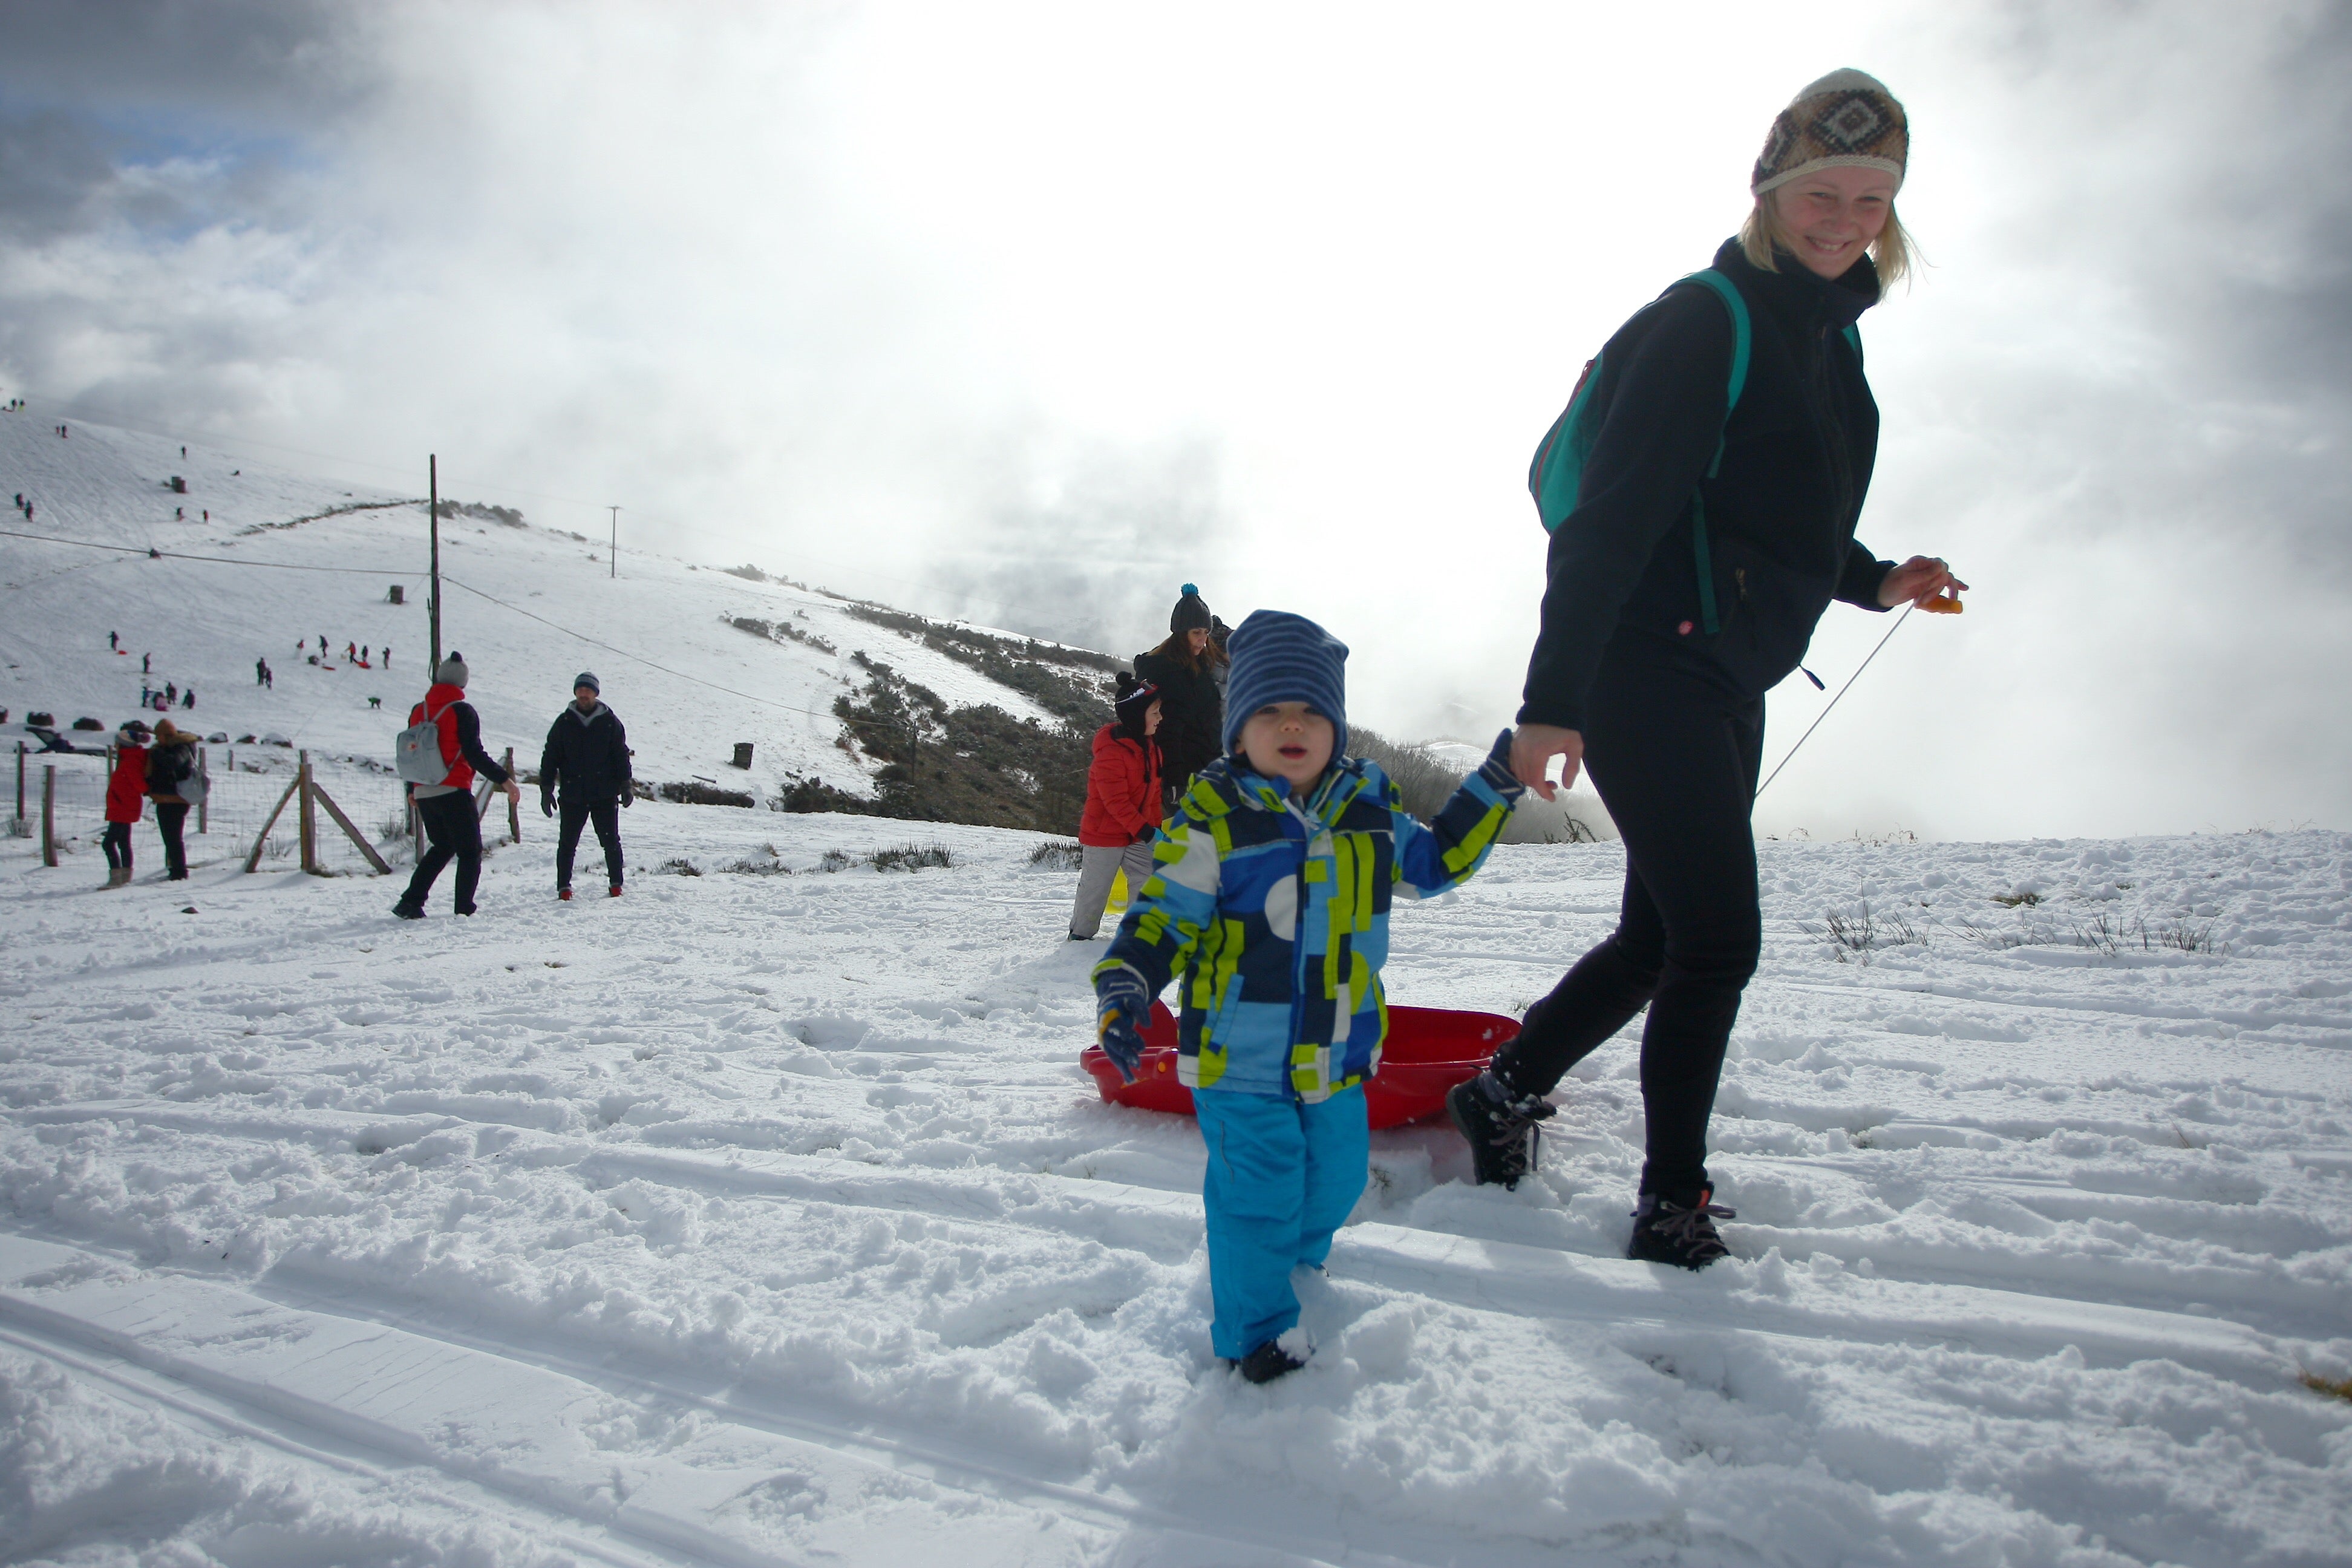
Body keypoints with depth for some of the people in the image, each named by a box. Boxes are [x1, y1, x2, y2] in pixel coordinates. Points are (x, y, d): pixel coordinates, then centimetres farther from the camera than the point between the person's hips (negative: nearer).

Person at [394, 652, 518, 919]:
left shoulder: (418, 711, 10)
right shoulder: (462, 711, -8)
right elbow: (474, 754, -14)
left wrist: (412, 790, 28)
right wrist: (503, 779, -11)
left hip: (423, 794, 6)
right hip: (453, 793, -6)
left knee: (442, 847, 22)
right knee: (470, 851, 4)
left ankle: (411, 901, 12)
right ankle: (464, 910, -5)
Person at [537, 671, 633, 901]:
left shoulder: (610, 721, 5)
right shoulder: (564, 722, 5)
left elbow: (621, 755, 8)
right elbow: (550, 757, 6)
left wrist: (626, 785, 0)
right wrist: (546, 790, 1)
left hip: (605, 795, 0)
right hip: (572, 795, 1)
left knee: (611, 842, 2)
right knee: (567, 843, 3)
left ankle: (616, 885, 13)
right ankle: (564, 887, 11)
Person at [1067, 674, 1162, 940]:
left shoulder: (1150, 747, 5)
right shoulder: (1111, 750, -24)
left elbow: (1153, 793, 15)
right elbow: (1115, 800, -26)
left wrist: (1156, 826, 11)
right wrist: (1143, 828, -28)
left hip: (1139, 834, 7)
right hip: (1105, 834, -7)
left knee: (1148, 883, 2)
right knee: (1095, 888, 5)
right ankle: (1080, 934, 22)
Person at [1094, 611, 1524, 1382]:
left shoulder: (1368, 807, 4)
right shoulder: (1213, 818, -12)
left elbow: (1433, 861, 18)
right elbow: (1166, 912, -10)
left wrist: (1494, 785, 13)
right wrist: (1125, 986, -24)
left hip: (1336, 1052, 6)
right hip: (1241, 1053, -5)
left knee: (1334, 1175, 19)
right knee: (1258, 1191, -4)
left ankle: (1297, 1260, 49)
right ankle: (1255, 1328, 18)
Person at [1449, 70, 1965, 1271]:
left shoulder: (1826, 336, 17)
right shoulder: (1705, 322, -10)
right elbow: (1612, 515, -19)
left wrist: (1876, 581, 13)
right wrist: (1552, 698, -25)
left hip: (1723, 685, 9)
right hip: (1648, 669, -9)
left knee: (1664, 936, 13)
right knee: (1717, 936, -8)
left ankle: (1502, 1091, 29)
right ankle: (1672, 1205, 6)